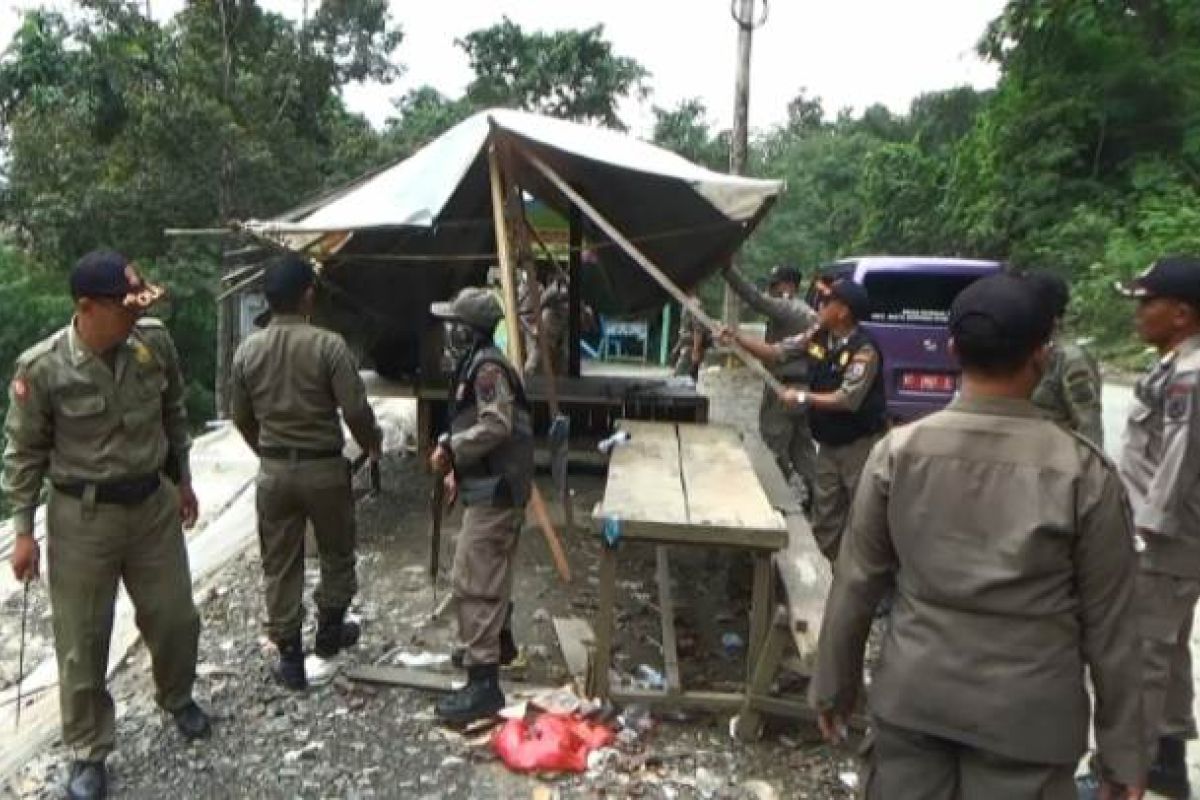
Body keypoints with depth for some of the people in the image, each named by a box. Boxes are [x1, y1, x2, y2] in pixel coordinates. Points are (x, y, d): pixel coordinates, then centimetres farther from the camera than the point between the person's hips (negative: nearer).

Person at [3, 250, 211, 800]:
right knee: (83, 640, 9)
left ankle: (177, 698, 45)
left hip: (154, 504, 3)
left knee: (175, 617, 15)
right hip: (82, 517, -3)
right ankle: (88, 754, 30)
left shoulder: (155, 340, -8)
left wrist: (182, 480, 14)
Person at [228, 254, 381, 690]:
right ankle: (328, 636, 33)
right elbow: (356, 409, -15)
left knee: (280, 565, 12)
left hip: (273, 470, 3)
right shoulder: (328, 345, -14)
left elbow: (240, 416, 9)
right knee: (336, 556, 18)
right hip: (324, 467, -3)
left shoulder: (248, 349, 0)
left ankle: (290, 658, 19)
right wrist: (372, 445, 5)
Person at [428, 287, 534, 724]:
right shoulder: (478, 362, 16)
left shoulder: (487, 367, -17)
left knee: (473, 581, -11)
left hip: (495, 490, -11)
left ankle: (483, 683, -8)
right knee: (492, 571, 26)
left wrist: (450, 450, -19)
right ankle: (499, 642, 45)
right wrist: (459, 468, 14)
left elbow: (496, 426, -27)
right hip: (494, 486, 11)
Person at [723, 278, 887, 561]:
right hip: (829, 443, 7)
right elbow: (775, 353, 4)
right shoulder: (817, 337, -1)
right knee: (824, 516, 14)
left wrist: (802, 397, -16)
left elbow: (847, 400, -24)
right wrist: (738, 338, -8)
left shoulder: (864, 349, -22)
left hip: (860, 444, -7)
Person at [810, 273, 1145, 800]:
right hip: (1026, 715, -1)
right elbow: (1109, 623, -5)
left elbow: (857, 584, -3)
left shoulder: (898, 451, -9)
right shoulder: (1084, 473, -12)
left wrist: (833, 685, 10)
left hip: (912, 697, 2)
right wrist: (1123, 753, 7)